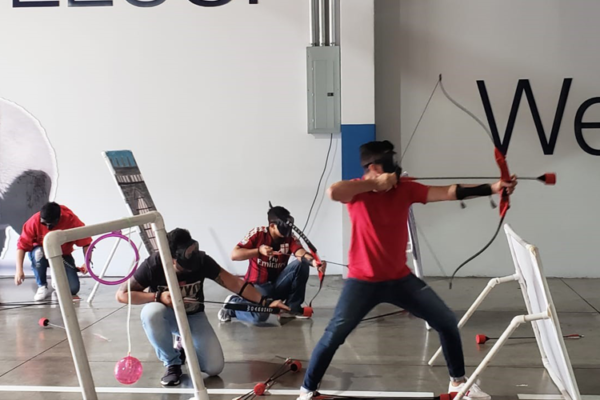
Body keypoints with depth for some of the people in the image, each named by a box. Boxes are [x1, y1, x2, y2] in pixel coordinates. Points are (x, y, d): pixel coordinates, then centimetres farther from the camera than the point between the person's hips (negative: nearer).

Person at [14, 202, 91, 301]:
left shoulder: (71, 219, -25)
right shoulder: (34, 221, -26)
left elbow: (85, 241, -19)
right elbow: (22, 245, -24)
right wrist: (19, 269, -33)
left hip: (63, 256, 0)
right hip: (42, 253, 0)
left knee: (73, 289, -18)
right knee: (38, 253, -39)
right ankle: (42, 287, -15)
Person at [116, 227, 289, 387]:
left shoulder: (202, 261, -22)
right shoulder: (153, 265, -26)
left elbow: (234, 283, -20)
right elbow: (122, 294, -22)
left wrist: (265, 301, -31)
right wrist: (158, 296, -35)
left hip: (193, 317, 1)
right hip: (167, 316, -1)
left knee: (215, 367, -18)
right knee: (151, 311, -39)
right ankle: (172, 363, -14)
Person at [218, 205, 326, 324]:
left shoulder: (290, 239, -6)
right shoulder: (258, 234, -12)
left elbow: (301, 253, -27)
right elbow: (234, 255, -17)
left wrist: (313, 261, -50)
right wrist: (259, 250, -31)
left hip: (278, 285, 4)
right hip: (258, 285, -4)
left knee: (301, 263, -21)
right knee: (259, 316, -34)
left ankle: (293, 307, -5)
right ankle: (234, 303, 2)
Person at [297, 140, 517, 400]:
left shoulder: (405, 188, -3)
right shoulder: (358, 191, -12)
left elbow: (450, 193, -8)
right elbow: (333, 192, -36)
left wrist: (494, 188, -16)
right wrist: (375, 183, -29)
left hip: (400, 279, 4)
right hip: (363, 281, -4)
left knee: (447, 322, 6)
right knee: (334, 335, -9)